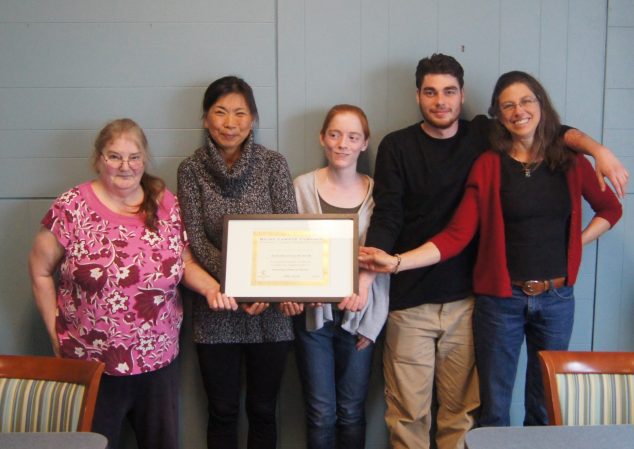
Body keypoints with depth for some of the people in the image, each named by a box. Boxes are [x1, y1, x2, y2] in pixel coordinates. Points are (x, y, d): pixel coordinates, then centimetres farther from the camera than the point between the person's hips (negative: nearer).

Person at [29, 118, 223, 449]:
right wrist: (56, 334, -2)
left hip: (159, 360, 3)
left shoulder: (167, 206, 0)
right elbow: (40, 272, -2)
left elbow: (185, 263, 8)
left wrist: (211, 287, -12)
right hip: (91, 363, -2)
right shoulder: (72, 208, -9)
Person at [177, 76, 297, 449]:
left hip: (270, 309, 0)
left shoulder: (273, 163, -1)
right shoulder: (192, 169, -1)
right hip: (218, 310, 0)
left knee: (263, 411, 14)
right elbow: (196, 240, -6)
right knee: (223, 413, 13)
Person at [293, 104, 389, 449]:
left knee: (351, 412, 10)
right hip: (313, 313, -1)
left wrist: (372, 323, -6)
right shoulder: (303, 187, -1)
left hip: (358, 315, 1)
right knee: (321, 414, 5)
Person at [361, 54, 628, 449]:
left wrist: (598, 150, -2)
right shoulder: (397, 146, 0)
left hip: (465, 298, 3)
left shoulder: (482, 135, 7)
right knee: (408, 410, 1)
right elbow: (386, 217, -8)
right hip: (410, 301, -2)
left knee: (462, 408, 9)